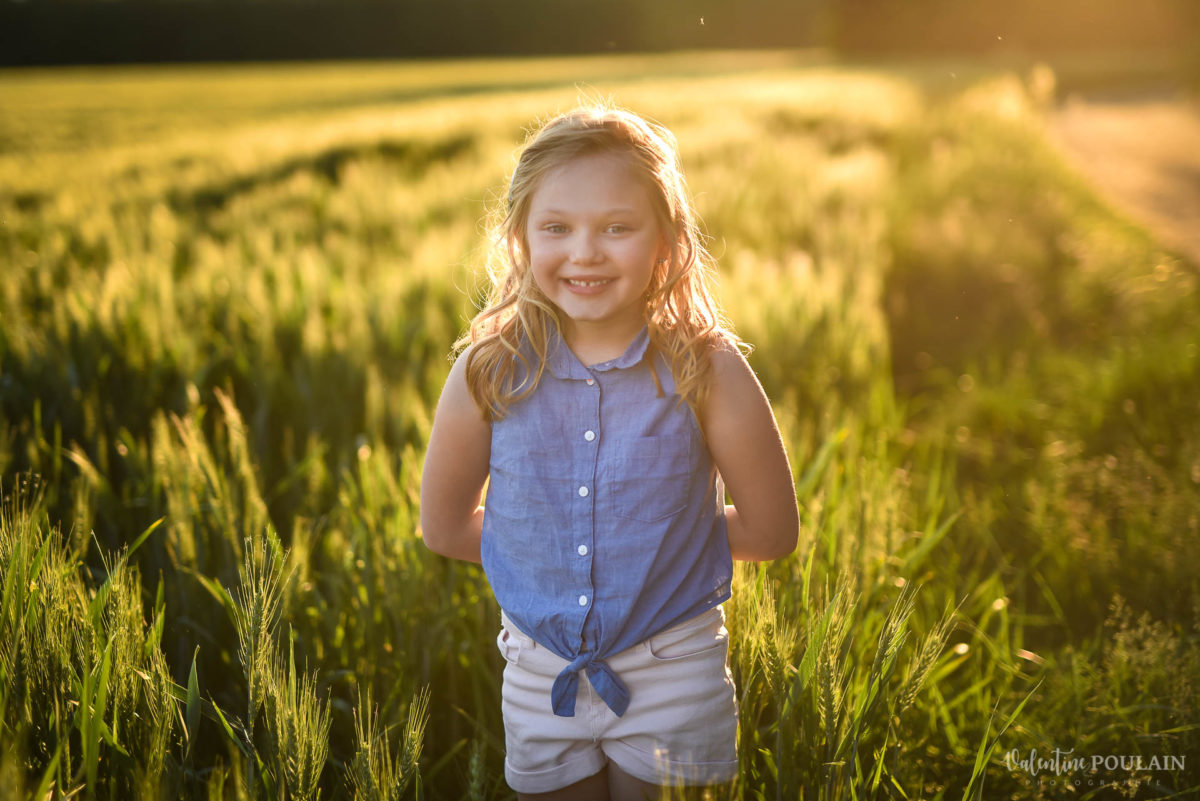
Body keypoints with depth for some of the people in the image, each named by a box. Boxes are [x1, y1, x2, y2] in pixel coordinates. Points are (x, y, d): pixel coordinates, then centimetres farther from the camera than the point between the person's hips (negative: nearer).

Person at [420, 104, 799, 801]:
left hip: (675, 677, -2)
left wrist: (665, 532, -3)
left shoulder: (708, 372, -16)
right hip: (540, 681, 2)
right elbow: (444, 525, 2)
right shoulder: (489, 374, -11)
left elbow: (772, 531, -7)